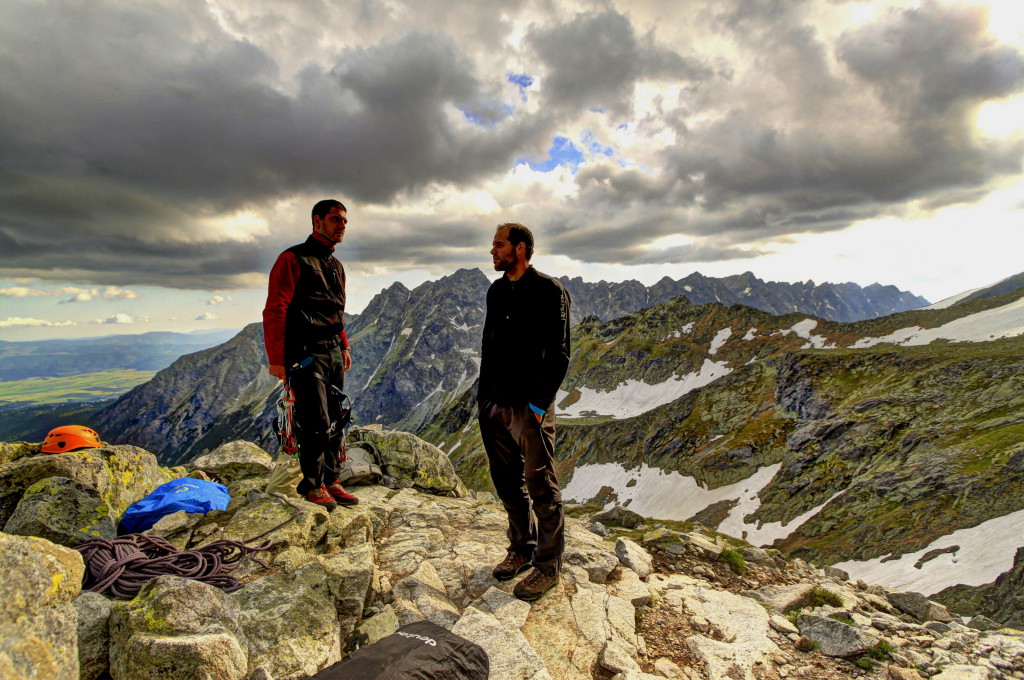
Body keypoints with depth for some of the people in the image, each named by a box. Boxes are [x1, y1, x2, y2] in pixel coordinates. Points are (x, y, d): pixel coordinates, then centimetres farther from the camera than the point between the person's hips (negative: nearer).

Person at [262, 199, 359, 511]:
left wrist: (344, 346, 19)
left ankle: (330, 480, 19)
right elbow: (274, 310, -10)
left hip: (333, 353, 7)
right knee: (316, 423, -6)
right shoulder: (293, 259, -4)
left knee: (334, 420, 8)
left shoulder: (336, 266, 20)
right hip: (306, 353, -7)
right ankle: (312, 484, 11)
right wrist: (276, 358, -14)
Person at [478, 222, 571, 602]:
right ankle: (522, 549, 34)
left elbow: (558, 355, -12)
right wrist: (484, 395, 13)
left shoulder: (549, 292, -9)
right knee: (507, 481, 16)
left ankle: (548, 566, 18)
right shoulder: (496, 291, 13)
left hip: (530, 406, -7)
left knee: (540, 486, 3)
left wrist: (539, 403, -17)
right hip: (495, 403, 7)